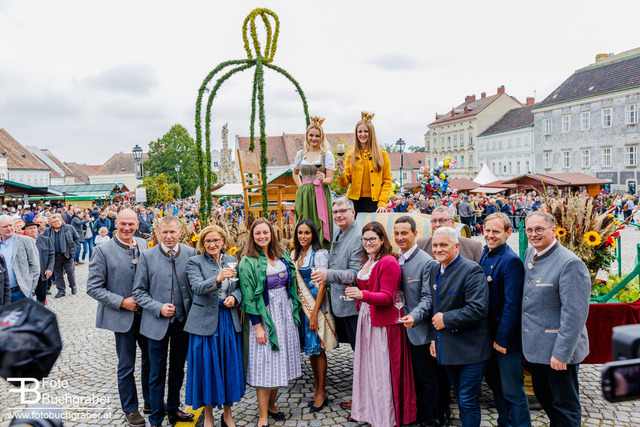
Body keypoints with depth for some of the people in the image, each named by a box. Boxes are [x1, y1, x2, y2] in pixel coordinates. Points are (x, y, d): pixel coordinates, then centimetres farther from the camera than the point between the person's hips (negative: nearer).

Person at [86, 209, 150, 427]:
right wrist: (121, 302, -17)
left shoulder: (144, 245, 1)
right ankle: (130, 409, 29)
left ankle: (151, 402, 36)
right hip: (122, 317, -4)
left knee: (150, 359, 16)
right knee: (126, 366, 9)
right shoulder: (103, 250, -12)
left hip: (146, 313, 4)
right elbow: (93, 287, -12)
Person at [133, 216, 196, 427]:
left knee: (177, 370, 19)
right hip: (157, 323, -2)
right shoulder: (147, 256, -6)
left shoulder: (191, 253, -2)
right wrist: (159, 308, -16)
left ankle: (173, 409, 39)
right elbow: (139, 291, -3)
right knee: (157, 374, 8)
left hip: (183, 322, 2)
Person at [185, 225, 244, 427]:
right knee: (206, 367, 4)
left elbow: (240, 287, 13)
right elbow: (197, 287, -18)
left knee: (229, 365, 9)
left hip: (229, 320, 3)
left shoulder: (232, 261, 9)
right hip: (205, 321, -3)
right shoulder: (195, 262, -2)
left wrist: (234, 297, -9)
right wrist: (217, 279, -35)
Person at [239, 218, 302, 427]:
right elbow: (248, 296, -11)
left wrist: (294, 312, 9)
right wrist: (257, 325, -15)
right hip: (264, 314, -5)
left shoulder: (282, 256, 8)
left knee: (281, 359, 11)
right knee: (265, 363, -3)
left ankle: (271, 404, 28)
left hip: (285, 311, 5)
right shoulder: (248, 262, -8)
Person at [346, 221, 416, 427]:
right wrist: (356, 294, 8)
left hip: (383, 323, -8)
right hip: (366, 319, 8)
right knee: (367, 366, 14)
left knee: (382, 370, 0)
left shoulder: (389, 263, -14)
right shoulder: (366, 261, 13)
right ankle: (369, 410, 28)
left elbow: (387, 297, -19)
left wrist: (363, 295, -32)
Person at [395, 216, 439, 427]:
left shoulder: (426, 262, -12)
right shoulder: (394, 260, 7)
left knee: (426, 378, 7)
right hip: (400, 329, 6)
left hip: (419, 330, -6)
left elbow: (427, 297, -15)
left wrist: (414, 316, -28)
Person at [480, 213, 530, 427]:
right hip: (488, 334, 8)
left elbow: (512, 305, -21)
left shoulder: (511, 261, -19)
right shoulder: (485, 255, 6)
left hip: (506, 337, -8)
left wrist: (502, 338, -18)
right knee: (495, 384, 20)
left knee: (512, 391, 3)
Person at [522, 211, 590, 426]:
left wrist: (561, 353, -21)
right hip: (535, 345, 8)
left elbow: (575, 314, -22)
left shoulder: (570, 264, -21)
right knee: (543, 396, 23)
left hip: (559, 351, -8)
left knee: (565, 407, 9)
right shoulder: (530, 253, 4)